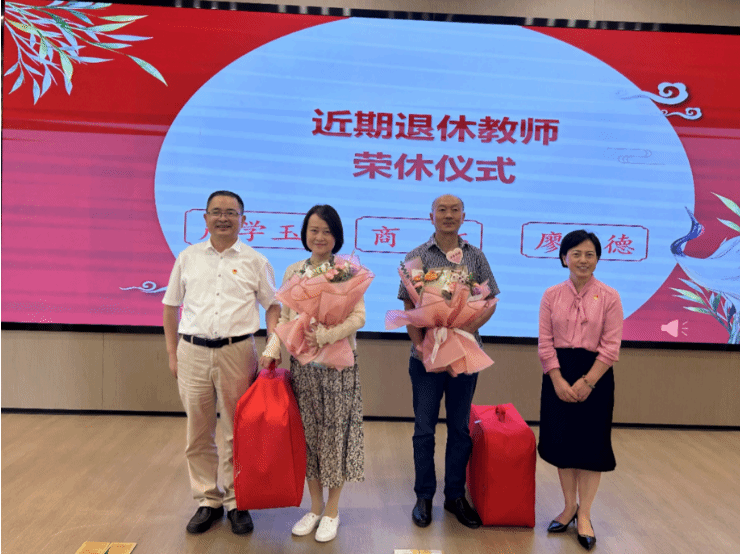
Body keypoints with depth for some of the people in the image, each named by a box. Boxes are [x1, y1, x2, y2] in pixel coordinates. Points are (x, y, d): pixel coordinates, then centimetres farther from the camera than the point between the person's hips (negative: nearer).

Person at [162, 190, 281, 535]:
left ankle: (237, 502, 22)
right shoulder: (188, 257, 8)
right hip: (193, 352, 2)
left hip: (237, 352, -2)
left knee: (237, 433, 6)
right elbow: (170, 307, 12)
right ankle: (207, 501, 27)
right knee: (198, 433, 10)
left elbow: (272, 306, 8)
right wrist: (172, 354, 8)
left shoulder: (255, 261, 4)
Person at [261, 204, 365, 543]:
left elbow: (358, 317, -11)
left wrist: (326, 335, -24)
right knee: (308, 433, 11)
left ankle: (332, 510, 24)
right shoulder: (293, 272, 8)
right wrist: (273, 350, -3)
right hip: (302, 366, 4)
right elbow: (284, 318, 11)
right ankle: (315, 507, 29)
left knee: (335, 433, 5)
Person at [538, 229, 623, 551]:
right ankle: (569, 506, 27)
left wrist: (586, 382, -15)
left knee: (591, 444, 4)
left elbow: (610, 347, -7)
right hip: (558, 375, 2)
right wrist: (558, 381, -12)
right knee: (561, 441, 8)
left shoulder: (609, 297, -3)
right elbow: (545, 343, -1)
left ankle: (584, 515, 20)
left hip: (595, 375, -2)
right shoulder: (552, 295, 2)